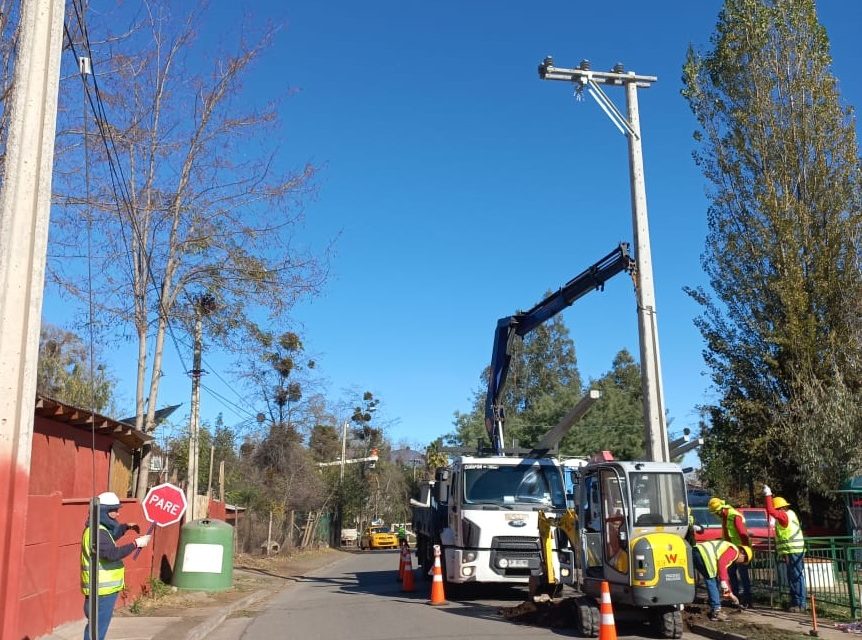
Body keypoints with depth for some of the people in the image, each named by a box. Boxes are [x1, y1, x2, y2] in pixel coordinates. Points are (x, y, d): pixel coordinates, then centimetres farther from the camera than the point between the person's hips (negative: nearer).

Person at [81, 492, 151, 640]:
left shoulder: (101, 529, 12)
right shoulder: (97, 532, -21)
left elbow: (111, 537, 35)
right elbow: (113, 554, -33)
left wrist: (127, 526, 24)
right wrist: (135, 544, -28)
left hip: (104, 588, 11)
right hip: (102, 589, -11)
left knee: (98, 626, 20)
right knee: (97, 628, -5)